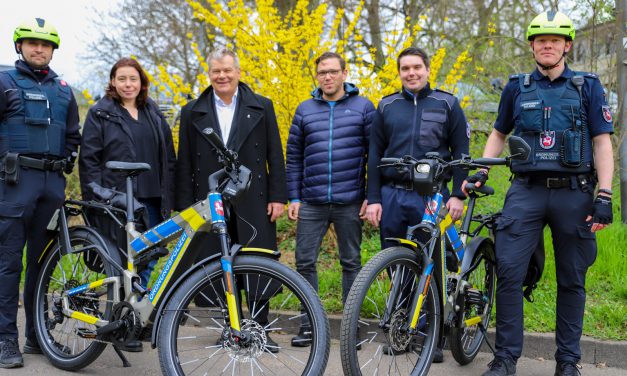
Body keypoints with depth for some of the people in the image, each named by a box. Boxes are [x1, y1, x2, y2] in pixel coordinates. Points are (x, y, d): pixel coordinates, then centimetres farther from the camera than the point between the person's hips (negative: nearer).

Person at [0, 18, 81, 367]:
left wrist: (65, 166, 11)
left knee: (42, 260, 9)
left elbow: (73, 137, 22)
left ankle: (37, 334, 17)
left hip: (53, 182, 4)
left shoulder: (64, 90, 17)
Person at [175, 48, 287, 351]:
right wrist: (184, 207, 3)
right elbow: (184, 165, 8)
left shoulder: (261, 107, 7)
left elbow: (275, 156, 5)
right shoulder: (192, 112, 9)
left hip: (253, 202, -1)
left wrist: (278, 197, -1)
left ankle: (261, 329, 12)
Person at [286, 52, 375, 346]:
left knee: (351, 263, 7)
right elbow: (294, 157, 10)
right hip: (311, 202, 2)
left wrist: (371, 197, -4)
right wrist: (293, 197, 4)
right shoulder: (305, 109, 8)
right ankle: (309, 325, 15)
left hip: (349, 202, -2)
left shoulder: (363, 107, 2)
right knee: (305, 262, 3)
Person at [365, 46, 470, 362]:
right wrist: (373, 199, 2)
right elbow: (375, 155, 10)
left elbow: (460, 152, 3)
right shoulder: (387, 107, 10)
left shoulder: (447, 104, 4)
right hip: (393, 195, 3)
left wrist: (458, 195, -7)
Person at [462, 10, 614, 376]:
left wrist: (605, 196, -8)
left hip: (573, 193, 0)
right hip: (526, 191, 1)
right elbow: (499, 134, 21)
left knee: (572, 281, 6)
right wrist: (482, 171, 6)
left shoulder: (588, 86, 5)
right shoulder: (517, 87, 10)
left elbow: (602, 142, 1)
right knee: (509, 273, -8)